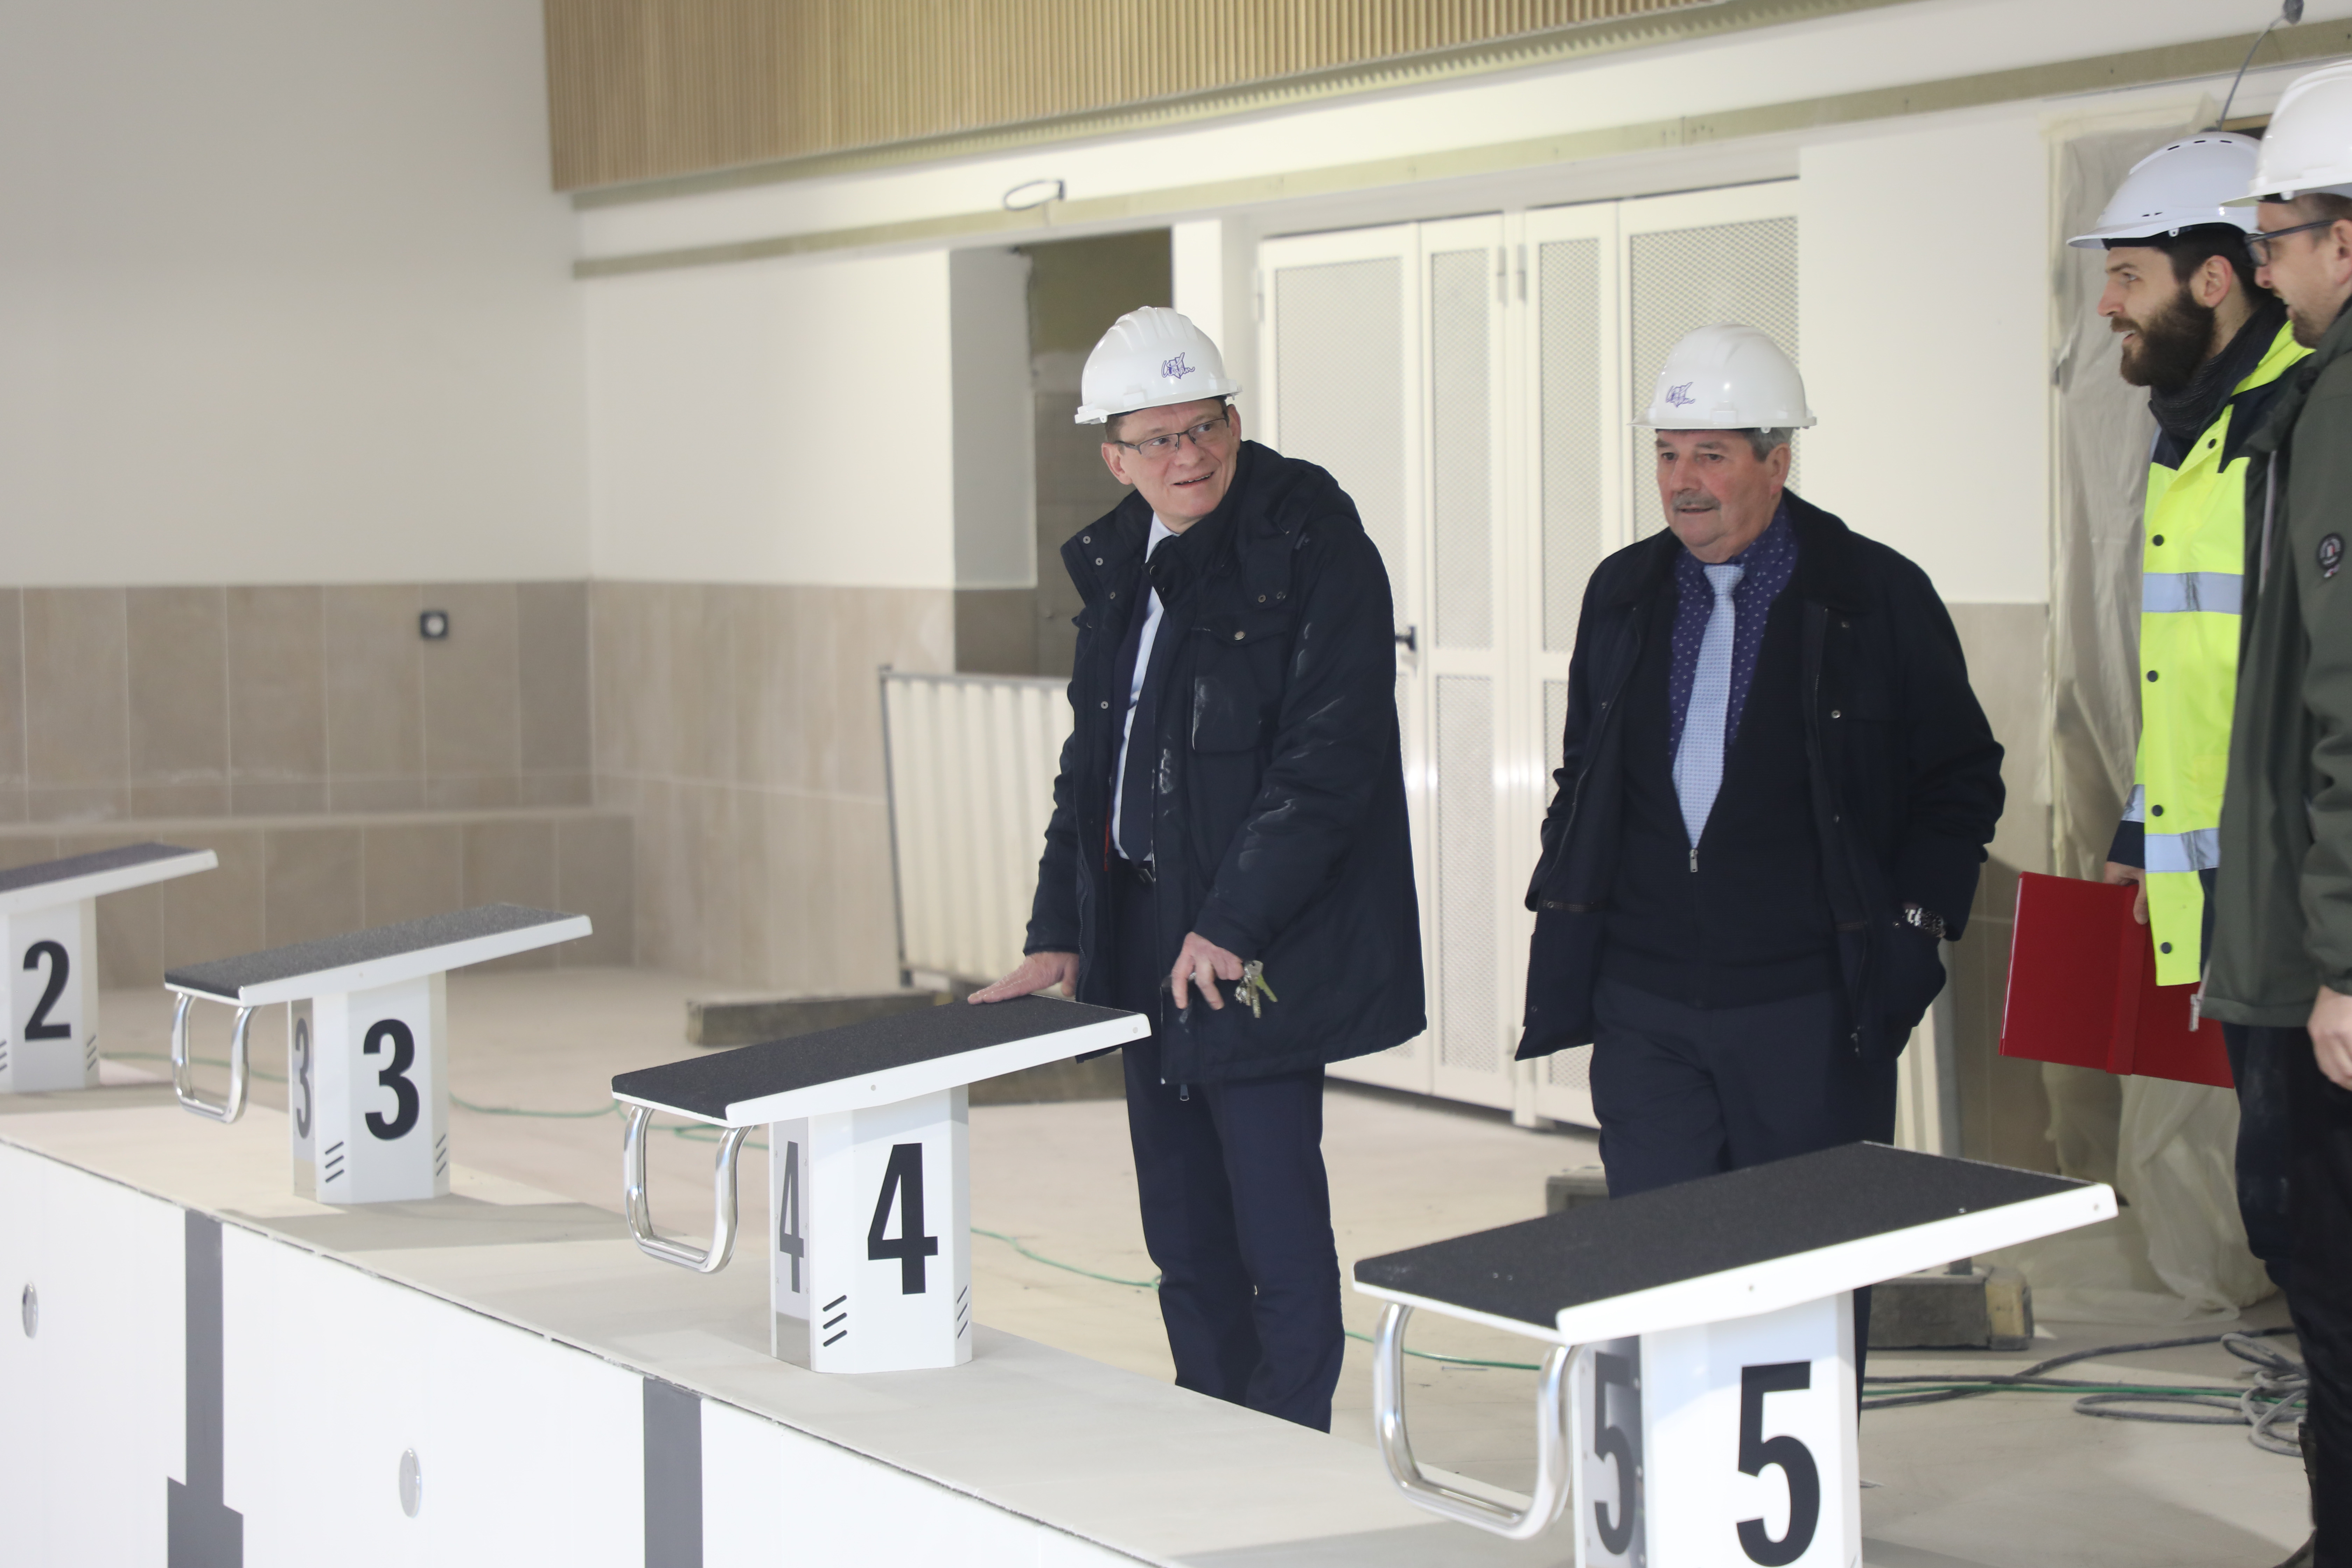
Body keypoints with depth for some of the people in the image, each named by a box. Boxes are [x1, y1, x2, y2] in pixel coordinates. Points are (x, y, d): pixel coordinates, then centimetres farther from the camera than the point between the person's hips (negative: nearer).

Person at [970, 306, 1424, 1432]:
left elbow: (1329, 759, -17)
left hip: (1256, 956, -8)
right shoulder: (1120, 564, 13)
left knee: (1276, 1235, -7)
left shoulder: (1312, 553, -11)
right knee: (1184, 1241, 14)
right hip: (1143, 942, 8)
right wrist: (1060, 934, 12)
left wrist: (1231, 925, -18)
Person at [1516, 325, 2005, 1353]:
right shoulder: (1622, 594, 10)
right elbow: (1582, 773, 21)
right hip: (1644, 1009, 4)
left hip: (1810, 1009, -3)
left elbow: (1962, 778, 4)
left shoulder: (1879, 598, -2)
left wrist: (1913, 922, -5)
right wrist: (1566, 909, 10)